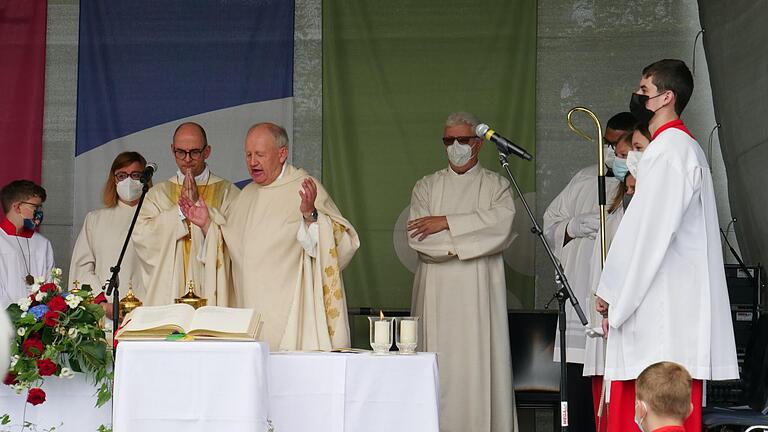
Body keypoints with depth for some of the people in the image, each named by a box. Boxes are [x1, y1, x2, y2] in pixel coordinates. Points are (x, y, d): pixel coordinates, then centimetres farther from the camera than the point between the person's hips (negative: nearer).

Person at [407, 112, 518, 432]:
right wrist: (468, 240, -8)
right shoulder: (426, 187, 15)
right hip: (437, 290, 1)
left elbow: (502, 221, -10)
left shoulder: (496, 185, 11)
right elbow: (417, 238, 1)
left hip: (481, 290, -1)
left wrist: (446, 223, -10)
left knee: (481, 359, -6)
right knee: (439, 365, -4)